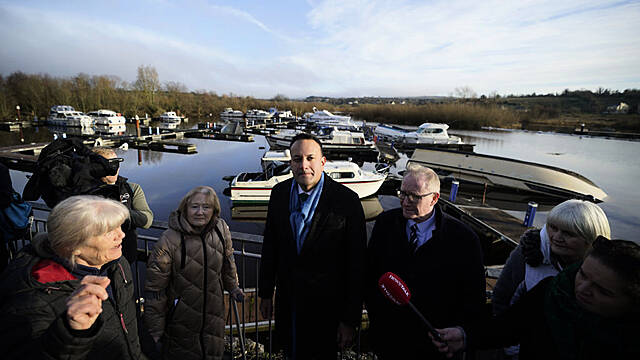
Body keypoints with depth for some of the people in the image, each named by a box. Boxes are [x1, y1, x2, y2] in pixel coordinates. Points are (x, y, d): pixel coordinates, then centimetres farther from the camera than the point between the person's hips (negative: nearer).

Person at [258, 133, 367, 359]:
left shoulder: (347, 201, -19)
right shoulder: (279, 193, -5)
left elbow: (357, 264, -15)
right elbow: (270, 245, 4)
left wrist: (350, 319, -11)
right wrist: (266, 293, 9)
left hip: (326, 306, -4)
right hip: (287, 300, 4)